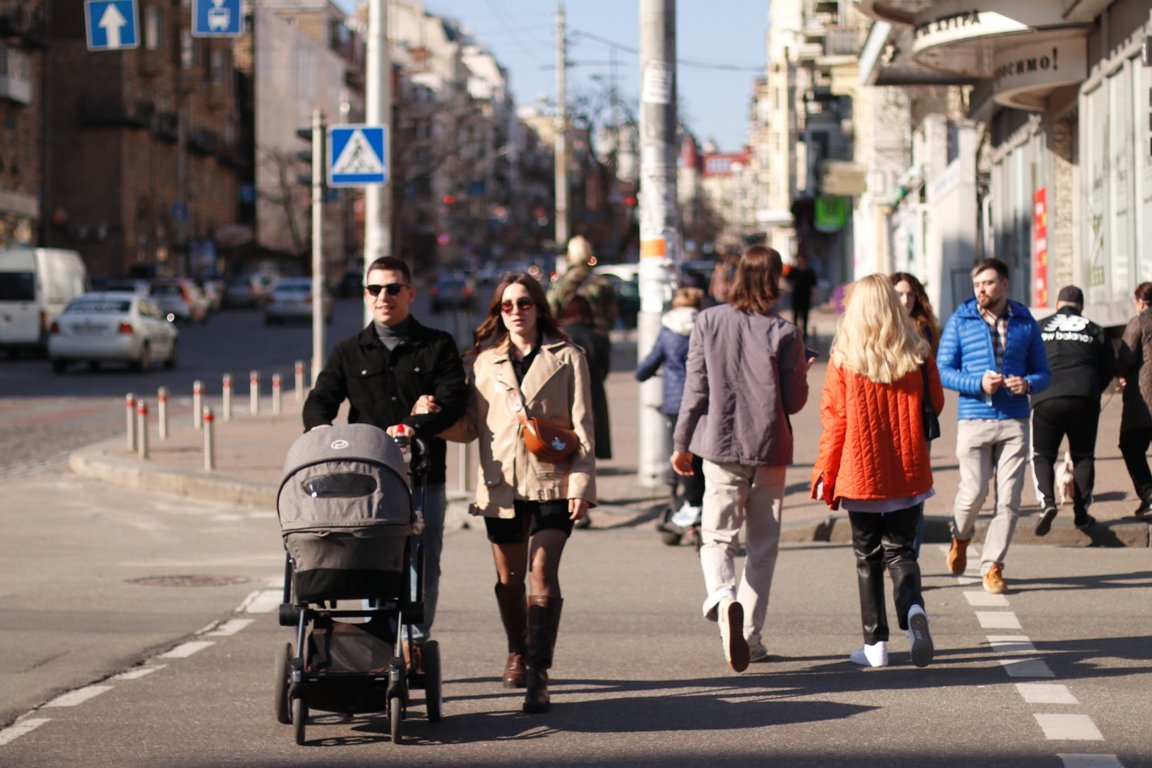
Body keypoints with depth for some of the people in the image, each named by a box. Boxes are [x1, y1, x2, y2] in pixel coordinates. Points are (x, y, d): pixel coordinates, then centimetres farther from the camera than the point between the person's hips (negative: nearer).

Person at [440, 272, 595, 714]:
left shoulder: (567, 358, 5)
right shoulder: (485, 361, 12)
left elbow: (582, 426, 2)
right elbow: (471, 427, 12)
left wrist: (582, 484, -6)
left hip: (550, 483, -3)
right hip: (501, 485, 3)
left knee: (542, 574, -15)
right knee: (509, 579, 11)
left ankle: (538, 676, -18)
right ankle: (517, 654, 35)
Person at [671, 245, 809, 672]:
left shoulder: (708, 323, -4)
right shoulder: (783, 333, -8)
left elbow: (694, 389, -1)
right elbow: (795, 401, -5)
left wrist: (681, 443, 9)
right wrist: (802, 375, 16)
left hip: (721, 446, 0)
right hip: (769, 449, 0)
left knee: (717, 536, 5)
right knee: (763, 545, 11)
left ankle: (723, 597, -25)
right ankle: (750, 635, 12)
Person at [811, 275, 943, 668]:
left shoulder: (843, 358, -7)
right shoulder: (917, 354, -3)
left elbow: (834, 418, -6)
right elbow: (936, 404, 6)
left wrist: (824, 473, 2)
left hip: (861, 474, -1)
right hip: (909, 473, 1)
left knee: (868, 556, 11)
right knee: (900, 551, 11)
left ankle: (875, 643, 10)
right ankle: (913, 607, -18)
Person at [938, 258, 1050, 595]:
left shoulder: (1025, 323, 9)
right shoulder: (960, 321, 4)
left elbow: (1043, 372, 12)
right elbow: (943, 370, 2)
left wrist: (1028, 384, -11)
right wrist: (978, 384, -14)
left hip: (1015, 422, 1)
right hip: (973, 419, -1)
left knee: (1008, 498, -3)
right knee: (974, 491, -6)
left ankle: (992, 566, 6)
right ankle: (961, 536, 26)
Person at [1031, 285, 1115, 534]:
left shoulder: (1038, 328, 11)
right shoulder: (1095, 331, 13)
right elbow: (1109, 369, 11)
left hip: (1047, 400, -1)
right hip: (1085, 401, 1)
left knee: (1043, 455, 7)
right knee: (1083, 457, 12)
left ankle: (1047, 502, -16)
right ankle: (1081, 512, 5)